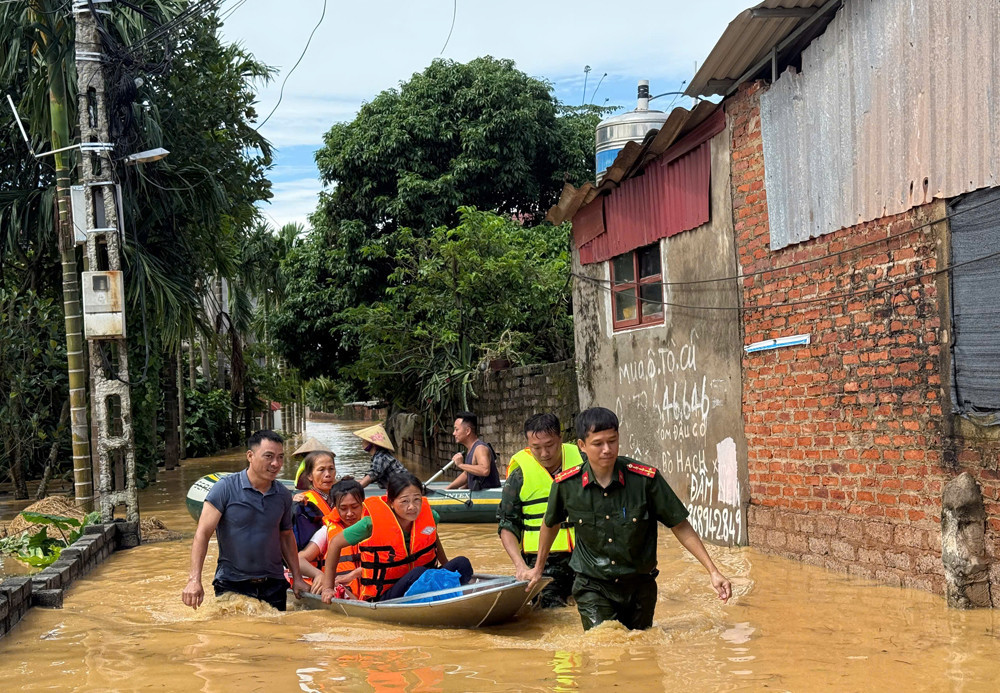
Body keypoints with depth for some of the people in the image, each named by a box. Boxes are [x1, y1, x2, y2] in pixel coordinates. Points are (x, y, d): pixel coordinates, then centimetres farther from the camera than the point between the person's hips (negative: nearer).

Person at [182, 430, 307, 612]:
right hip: (232, 584, -4)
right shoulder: (225, 488, -10)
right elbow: (203, 533, -13)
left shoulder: (283, 495, 4)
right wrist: (194, 580, -23)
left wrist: (297, 578, 13)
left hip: (273, 585, 4)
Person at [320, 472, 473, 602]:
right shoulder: (373, 524, -18)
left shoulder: (428, 515, -6)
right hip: (383, 598, -5)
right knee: (419, 573, -34)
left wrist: (446, 566, 26)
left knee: (462, 564, -17)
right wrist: (328, 587, -3)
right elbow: (335, 544, -4)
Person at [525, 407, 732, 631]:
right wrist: (538, 568, 24)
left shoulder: (646, 479, -15)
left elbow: (680, 526, -7)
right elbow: (551, 523, 11)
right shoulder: (566, 484, -10)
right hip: (593, 587, -1)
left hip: (639, 586, 1)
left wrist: (713, 571, -12)